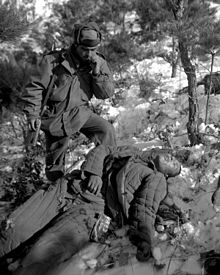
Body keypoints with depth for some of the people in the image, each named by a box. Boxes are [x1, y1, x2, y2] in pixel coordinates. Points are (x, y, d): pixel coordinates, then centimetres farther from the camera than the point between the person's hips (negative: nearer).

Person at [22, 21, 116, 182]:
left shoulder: (99, 62, -4)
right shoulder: (53, 61, -14)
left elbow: (107, 94, -7)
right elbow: (35, 87, -7)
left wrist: (97, 72, -22)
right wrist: (32, 113, -13)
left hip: (80, 113, 2)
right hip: (55, 117, -2)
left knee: (106, 130, -23)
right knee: (55, 164, 6)